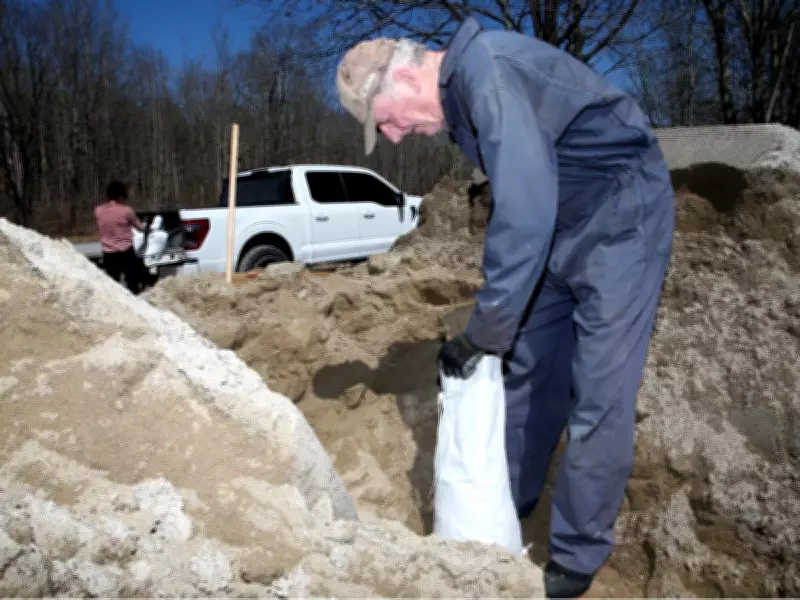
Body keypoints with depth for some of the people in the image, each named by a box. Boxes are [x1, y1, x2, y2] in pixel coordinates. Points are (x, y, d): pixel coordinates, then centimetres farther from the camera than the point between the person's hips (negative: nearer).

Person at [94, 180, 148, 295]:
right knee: (132, 285, 4)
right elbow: (140, 227, 9)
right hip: (126, 252, -3)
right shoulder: (126, 210, -7)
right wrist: (145, 225, 30)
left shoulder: (98, 210, 3)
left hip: (108, 254, 4)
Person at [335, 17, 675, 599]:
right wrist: (492, 329, 12)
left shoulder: (489, 71, -25)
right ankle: (508, 501, 31)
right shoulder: (462, 96, 5)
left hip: (622, 220, -9)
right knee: (527, 370, 13)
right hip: (562, 228, 9)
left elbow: (525, 215, -32)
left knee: (598, 396, -6)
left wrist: (480, 336, -24)